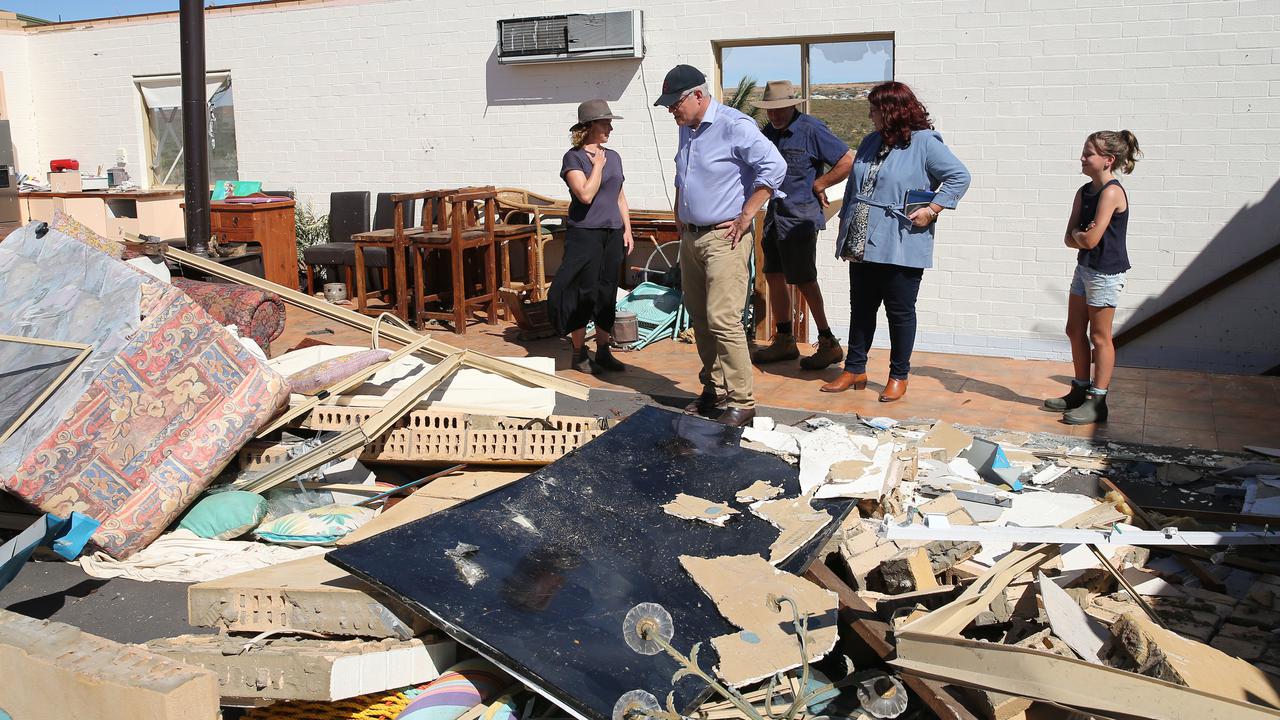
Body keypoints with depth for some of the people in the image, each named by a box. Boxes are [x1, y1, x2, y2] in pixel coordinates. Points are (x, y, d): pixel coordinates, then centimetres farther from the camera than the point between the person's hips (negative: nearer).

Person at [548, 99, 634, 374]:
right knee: (584, 294, -2)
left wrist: (627, 229, 11)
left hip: (613, 234, 6)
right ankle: (579, 354, 9)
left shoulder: (613, 157, 13)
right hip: (585, 234, -6)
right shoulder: (573, 158, -6)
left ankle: (603, 351, 17)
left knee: (607, 294, 8)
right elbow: (586, 194, -18)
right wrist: (597, 165, -11)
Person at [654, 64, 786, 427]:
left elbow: (774, 167, -21)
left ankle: (741, 402, -7)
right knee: (699, 319, 11)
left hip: (724, 238, -9)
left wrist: (746, 217, -19)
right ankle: (712, 390, 22)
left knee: (722, 319, -14)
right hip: (691, 237, 9)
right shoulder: (687, 129, 15)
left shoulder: (734, 126, -13)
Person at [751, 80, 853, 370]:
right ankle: (784, 341, 20)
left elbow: (848, 161, -15)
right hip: (774, 214, 8)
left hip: (800, 216, -8)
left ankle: (829, 344, 5)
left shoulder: (811, 130, -13)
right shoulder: (769, 132, 11)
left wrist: (818, 185, -10)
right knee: (774, 276, 9)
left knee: (804, 280, -5)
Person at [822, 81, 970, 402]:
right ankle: (854, 370, 23)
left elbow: (959, 177, -10)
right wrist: (845, 228, 16)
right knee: (861, 309, 13)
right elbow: (852, 189, 21)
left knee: (900, 312, 4)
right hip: (862, 248, 7)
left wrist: (931, 210, -17)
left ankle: (899, 376, 16)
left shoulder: (924, 143, -8)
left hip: (901, 251, -7)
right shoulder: (870, 143, 15)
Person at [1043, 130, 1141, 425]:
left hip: (1105, 273, -9)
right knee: (1075, 331, 15)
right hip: (1085, 268, 9)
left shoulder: (1111, 192, -19)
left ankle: (1097, 403, 8)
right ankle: (1080, 392, 29)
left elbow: (1089, 239, -23)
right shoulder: (1084, 192, 7)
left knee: (1099, 337, -1)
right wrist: (1082, 236, -16)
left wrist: (1078, 233, -4)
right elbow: (1069, 239, 4)